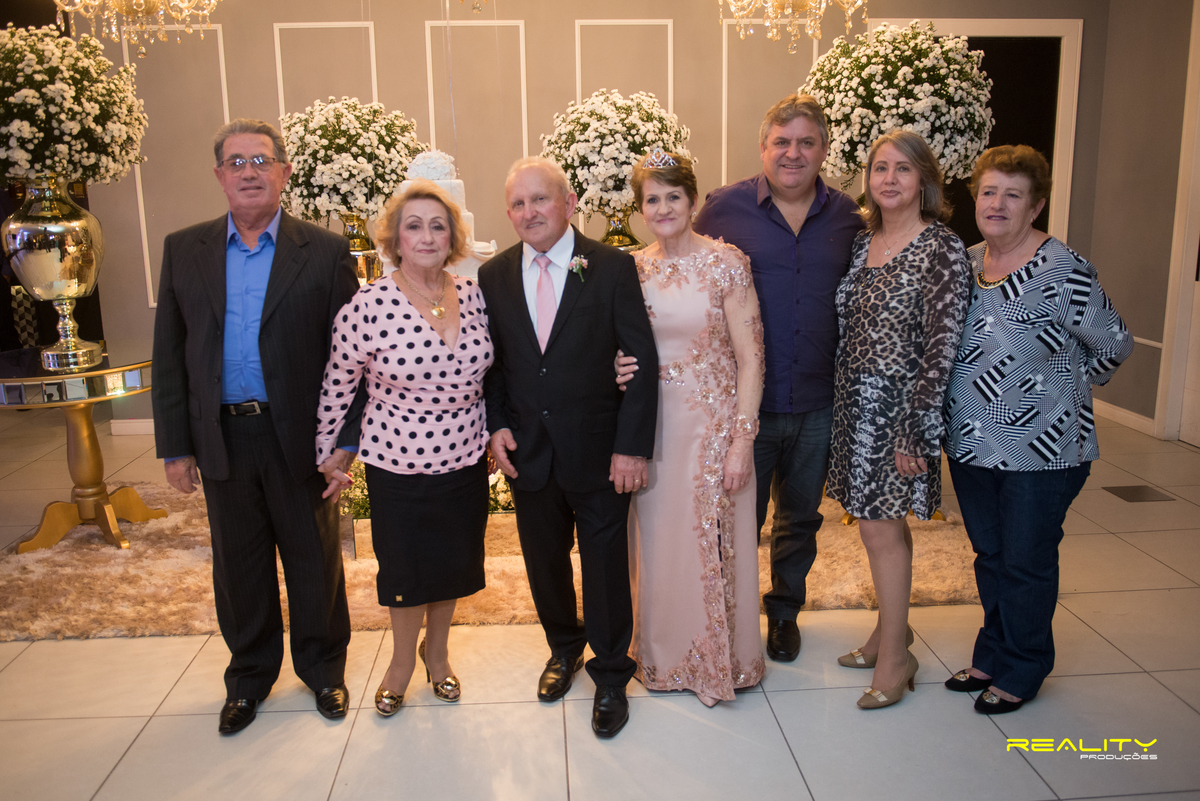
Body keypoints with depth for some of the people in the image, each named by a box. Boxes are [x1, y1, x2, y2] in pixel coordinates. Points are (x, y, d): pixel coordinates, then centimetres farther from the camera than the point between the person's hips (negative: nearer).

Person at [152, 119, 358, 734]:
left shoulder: (325, 251, -4)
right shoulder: (183, 250, 5)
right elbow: (169, 354, 6)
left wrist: (343, 440, -10)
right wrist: (176, 445, 2)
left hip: (299, 437, -2)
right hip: (223, 439, 3)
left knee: (314, 561, 13)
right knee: (238, 565, 16)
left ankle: (322, 667, 34)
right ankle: (249, 674, 36)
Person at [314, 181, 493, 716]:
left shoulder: (473, 295, -4)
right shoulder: (368, 306, -16)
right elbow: (338, 384, -6)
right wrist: (327, 451, 2)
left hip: (465, 459, 4)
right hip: (398, 464, -3)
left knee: (453, 563, 18)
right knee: (405, 569, 14)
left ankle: (436, 651, 45)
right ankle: (402, 661, 41)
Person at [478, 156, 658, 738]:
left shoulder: (613, 268, -9)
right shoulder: (493, 276, 2)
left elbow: (643, 361, -10)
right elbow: (488, 361, 10)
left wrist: (632, 445, -14)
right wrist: (496, 424, -3)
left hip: (599, 449, -3)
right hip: (527, 450, 4)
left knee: (605, 564, 8)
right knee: (544, 560, 18)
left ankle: (610, 674, 30)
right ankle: (564, 647, 45)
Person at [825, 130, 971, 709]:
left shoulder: (942, 249, -12)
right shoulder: (862, 241, 8)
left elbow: (941, 348, -15)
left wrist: (915, 432, -16)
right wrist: (840, 397, 9)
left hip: (898, 407, -6)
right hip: (854, 402, 6)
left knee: (880, 528, 0)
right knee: (879, 521, 15)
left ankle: (895, 656, 15)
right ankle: (890, 628, 32)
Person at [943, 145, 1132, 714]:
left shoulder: (1062, 271, -16)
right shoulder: (966, 262, 4)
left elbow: (1115, 345, -7)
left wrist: (1061, 389, 0)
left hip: (1041, 451, -6)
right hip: (972, 444, 6)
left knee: (1027, 562, 8)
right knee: (989, 555, 18)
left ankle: (1021, 671, 27)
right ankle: (991, 656, 35)